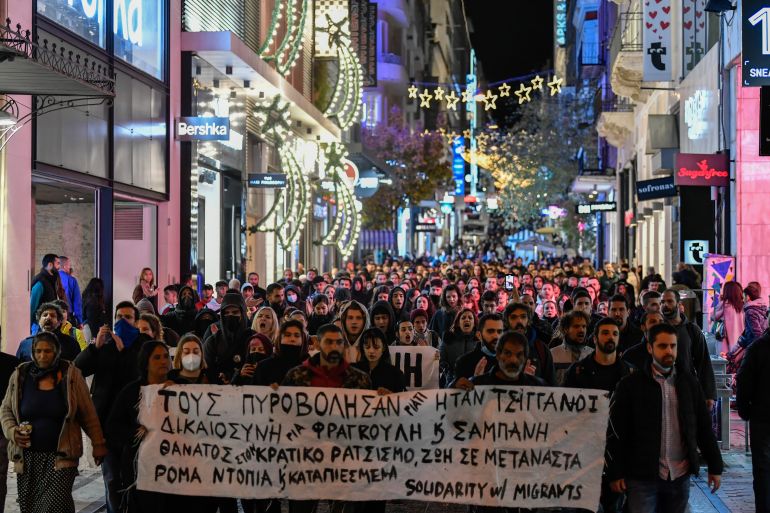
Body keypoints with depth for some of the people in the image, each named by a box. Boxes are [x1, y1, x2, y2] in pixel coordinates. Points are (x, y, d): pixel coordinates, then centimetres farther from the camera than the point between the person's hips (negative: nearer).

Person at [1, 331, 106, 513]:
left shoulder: (71, 375, -2)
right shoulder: (20, 375, 5)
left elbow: (88, 413, 2)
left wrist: (98, 443, 1)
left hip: (61, 455, -3)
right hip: (28, 455, 3)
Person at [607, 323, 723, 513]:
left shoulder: (689, 382, 8)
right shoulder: (630, 385, -2)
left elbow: (704, 427, 12)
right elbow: (616, 433, -2)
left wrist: (715, 466, 9)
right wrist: (615, 474, -6)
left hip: (680, 476, 3)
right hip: (642, 476, -3)